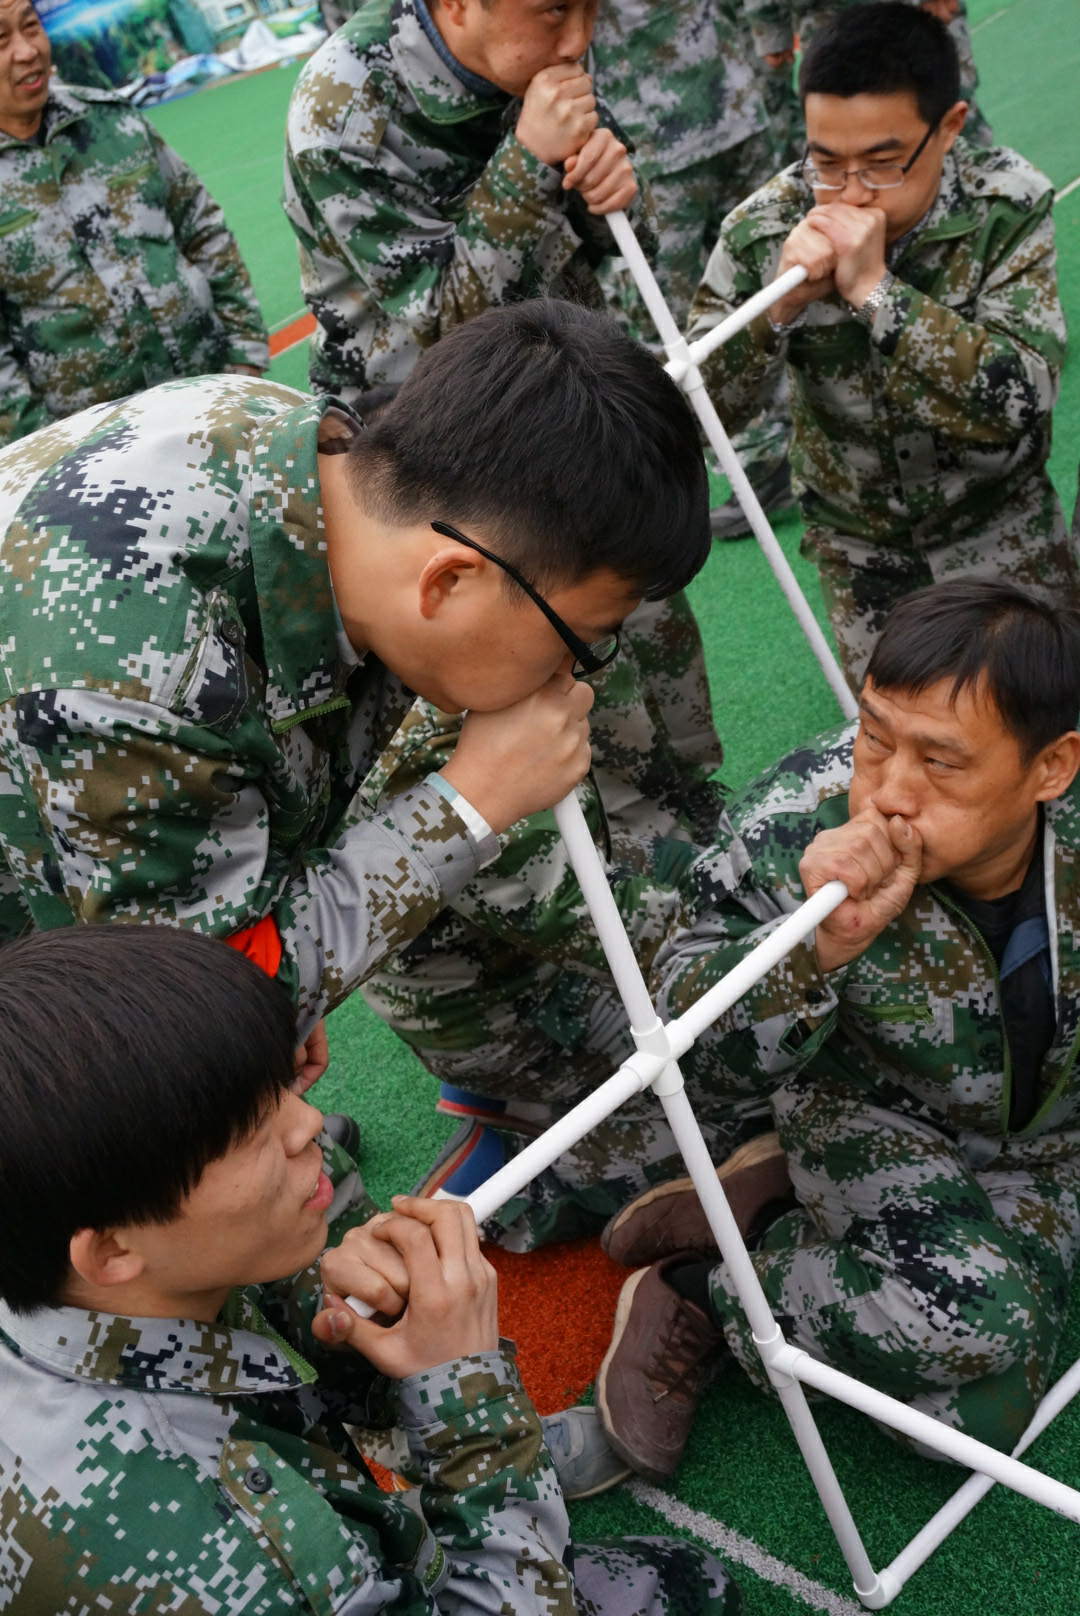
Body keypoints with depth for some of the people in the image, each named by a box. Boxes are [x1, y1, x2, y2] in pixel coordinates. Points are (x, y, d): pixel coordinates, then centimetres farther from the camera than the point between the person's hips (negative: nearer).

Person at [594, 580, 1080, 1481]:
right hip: (875, 1110, -3)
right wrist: (819, 950, -41)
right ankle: (697, 1295, -6)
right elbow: (693, 1049, -24)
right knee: (974, 1316, -29)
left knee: (976, 1424, -8)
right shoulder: (797, 825, -30)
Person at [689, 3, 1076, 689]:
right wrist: (781, 305, -38)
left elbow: (1021, 401, -32)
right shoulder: (765, 226, -20)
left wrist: (872, 287, -39)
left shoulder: (1008, 206, -22)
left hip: (994, 520, 0)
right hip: (855, 534, 1)